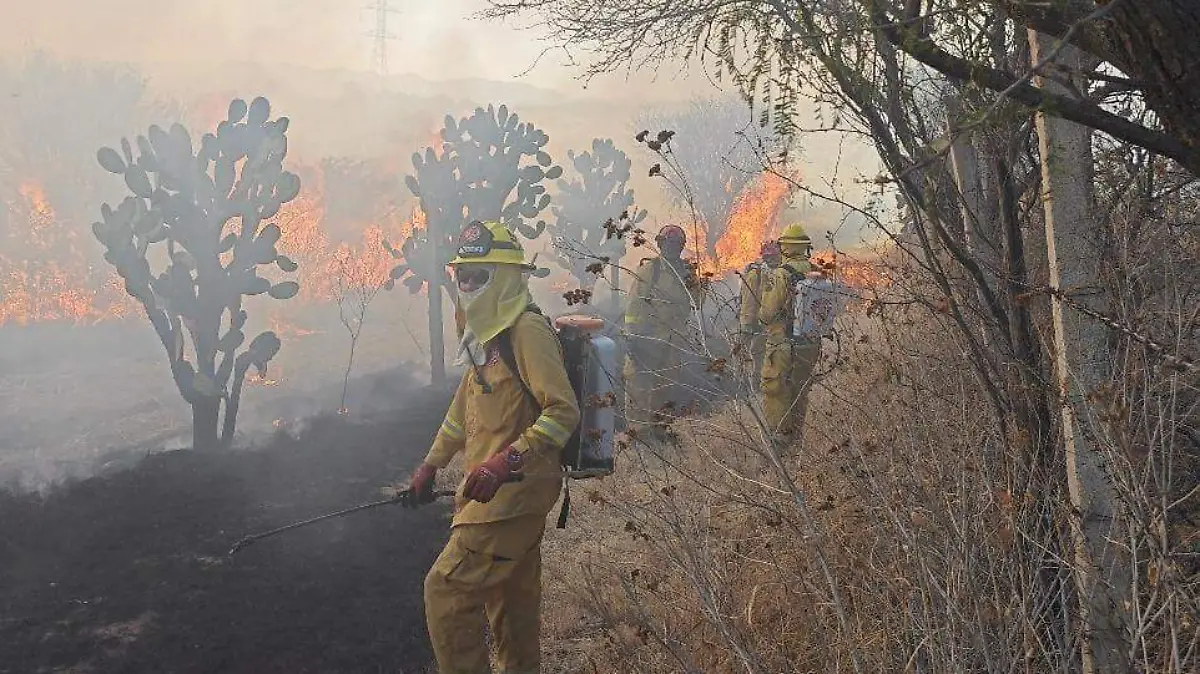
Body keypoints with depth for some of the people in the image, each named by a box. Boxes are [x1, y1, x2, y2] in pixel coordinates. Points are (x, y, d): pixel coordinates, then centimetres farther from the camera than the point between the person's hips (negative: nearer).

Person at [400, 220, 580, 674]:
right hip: (498, 490, 9)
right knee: (512, 595, 17)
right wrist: (430, 465, 28)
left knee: (447, 589, -10)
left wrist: (507, 461, -30)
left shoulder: (527, 331, -16)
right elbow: (464, 409, 25)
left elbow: (564, 411, -23)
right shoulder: (486, 334, 14)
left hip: (516, 489, -9)